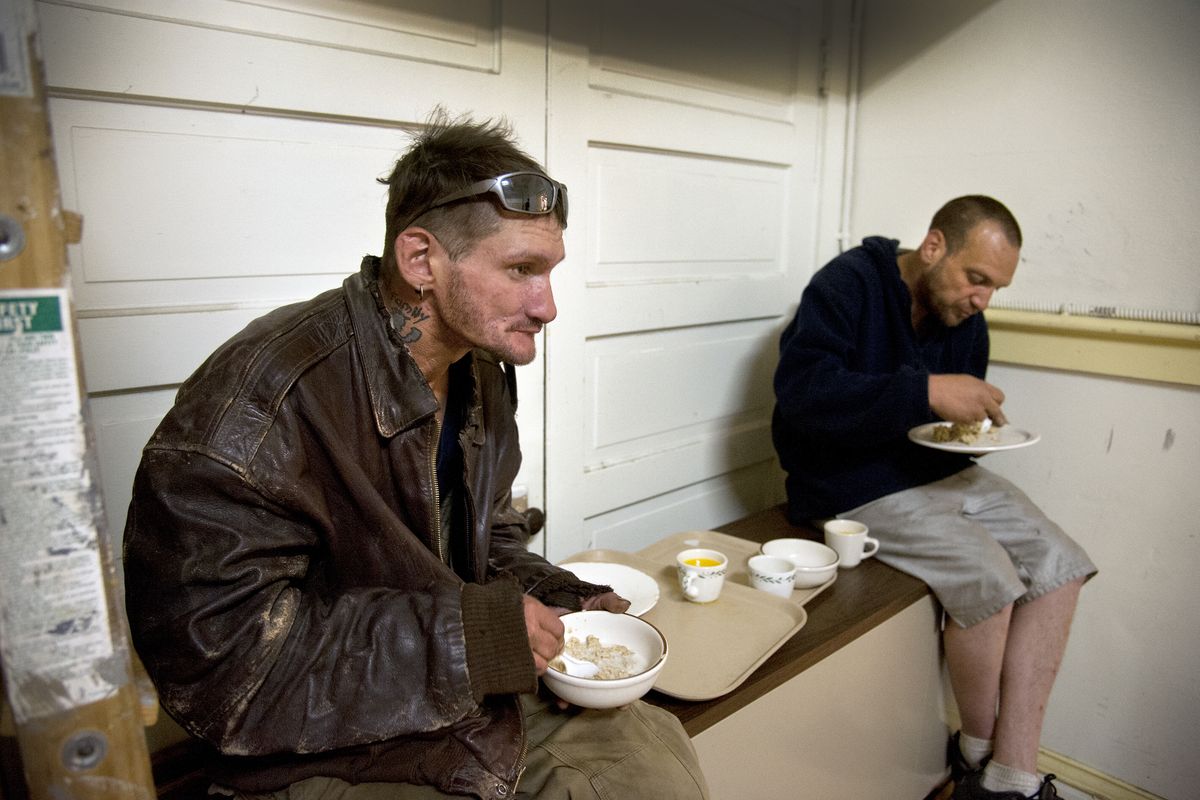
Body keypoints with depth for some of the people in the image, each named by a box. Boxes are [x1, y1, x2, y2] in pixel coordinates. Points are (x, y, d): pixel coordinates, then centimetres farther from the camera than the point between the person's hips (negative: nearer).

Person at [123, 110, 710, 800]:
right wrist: (462, 636, -28)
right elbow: (212, 654, -27)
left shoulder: (484, 374, 1)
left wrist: (557, 607, -5)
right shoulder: (260, 401, -27)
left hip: (481, 705, 7)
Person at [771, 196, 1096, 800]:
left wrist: (978, 420, -3)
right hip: (852, 482, -8)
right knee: (989, 579, -23)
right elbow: (800, 390, -29)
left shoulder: (965, 318, 9)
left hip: (940, 471, 9)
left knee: (1060, 565, -7)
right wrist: (928, 390, -33)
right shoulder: (849, 283, -14)